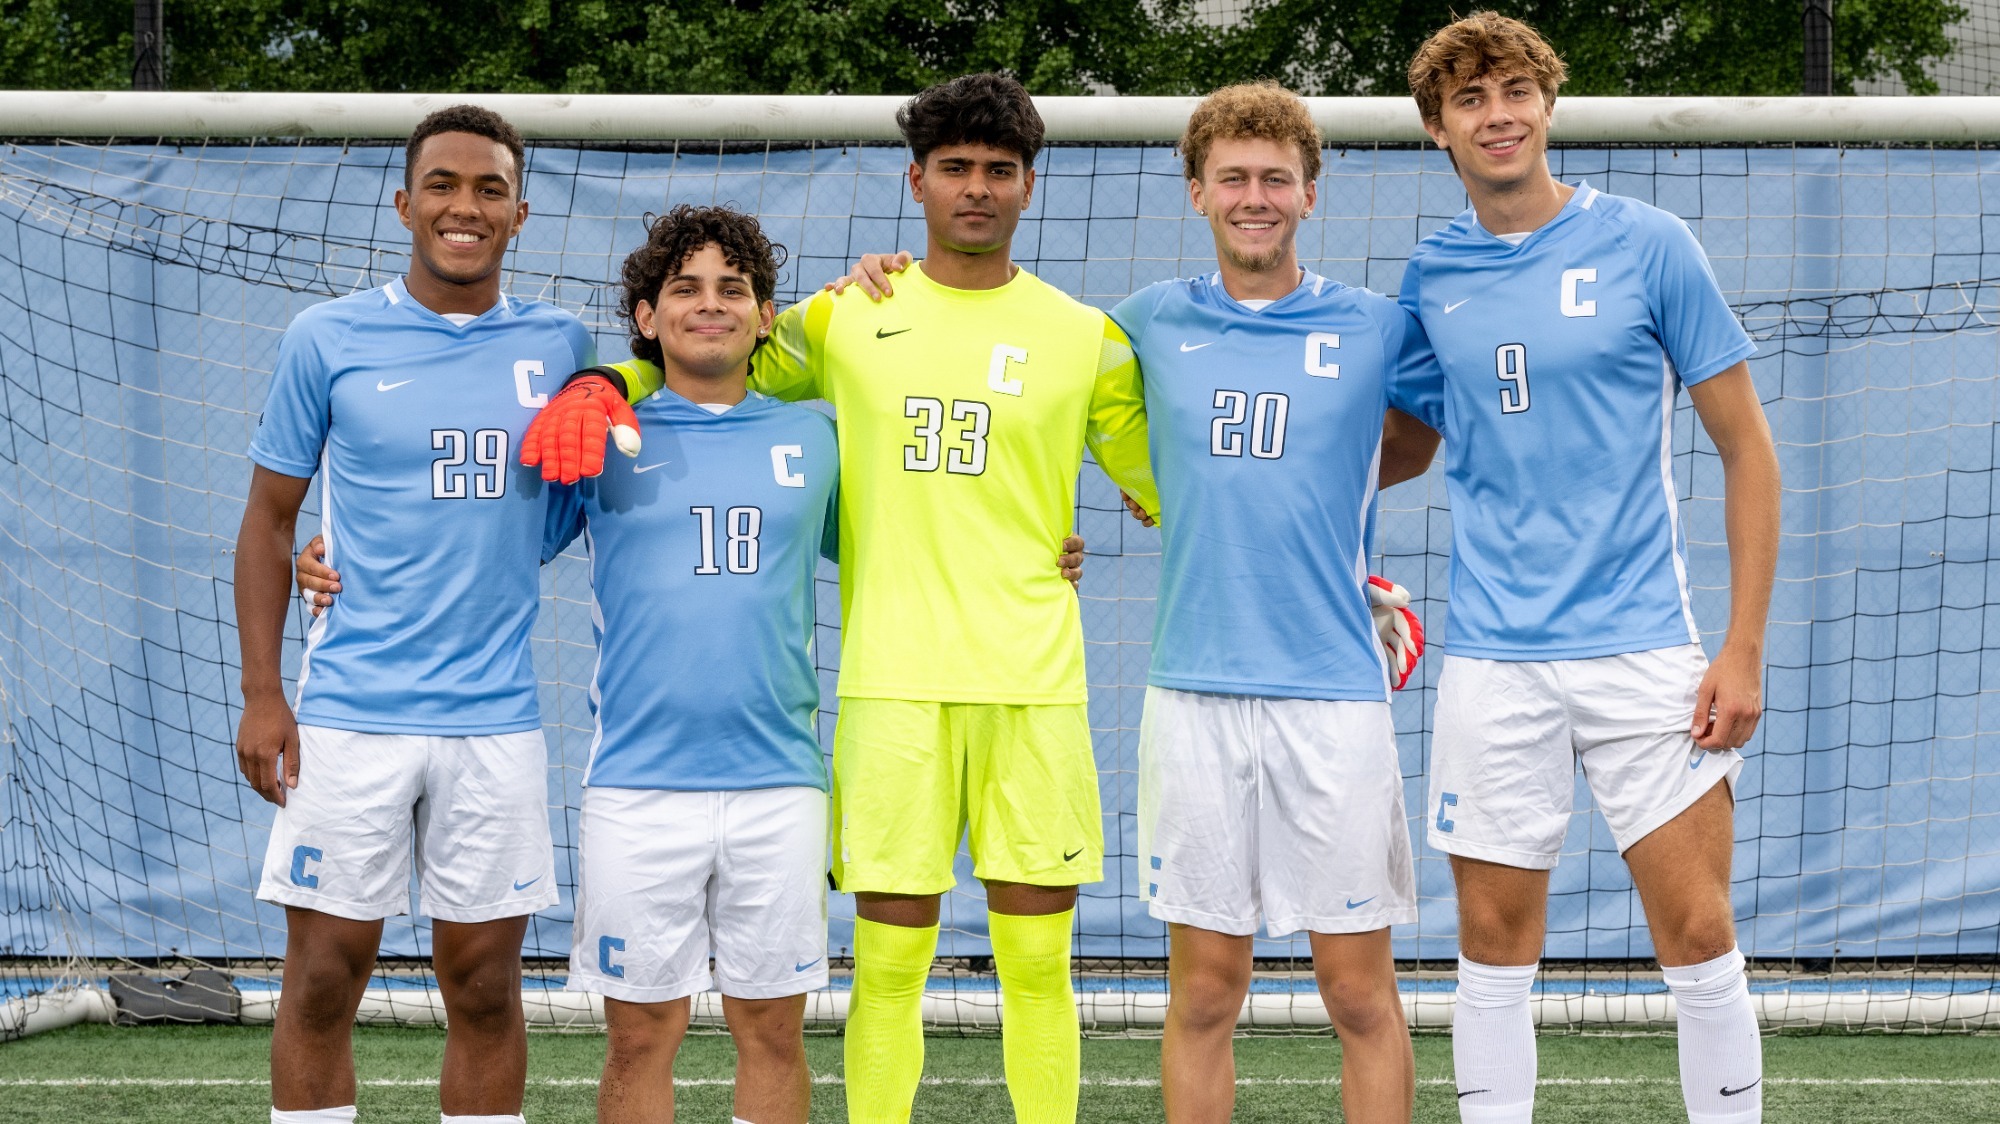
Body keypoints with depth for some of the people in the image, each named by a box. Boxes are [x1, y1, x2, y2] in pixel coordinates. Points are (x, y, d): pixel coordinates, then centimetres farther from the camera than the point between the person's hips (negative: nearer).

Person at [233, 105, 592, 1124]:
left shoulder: (559, 346, 7)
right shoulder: (328, 340, 1)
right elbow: (269, 517, 6)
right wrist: (260, 695, 0)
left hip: (495, 715, 2)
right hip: (349, 715, -2)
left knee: (484, 984, 5)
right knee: (323, 981, 0)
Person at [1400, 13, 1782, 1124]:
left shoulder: (1646, 244, -3)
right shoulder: (1430, 274, 6)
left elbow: (1746, 449, 0)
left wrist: (1744, 648, -6)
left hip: (1642, 648, -2)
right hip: (1493, 657, 3)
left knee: (1698, 937, -4)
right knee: (1494, 946, 4)